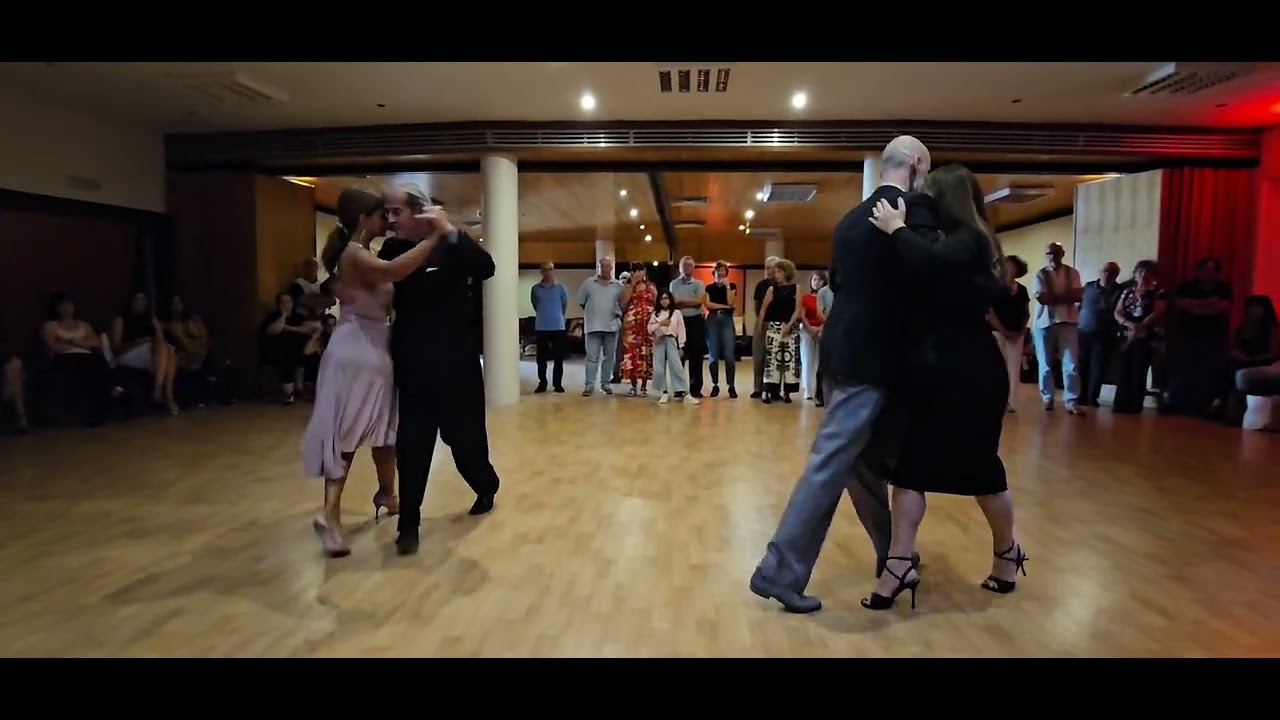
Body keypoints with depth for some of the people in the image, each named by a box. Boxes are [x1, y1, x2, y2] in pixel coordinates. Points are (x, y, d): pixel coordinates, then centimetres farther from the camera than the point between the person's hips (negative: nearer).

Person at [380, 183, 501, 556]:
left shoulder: (452, 244, -6)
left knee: (465, 437, 10)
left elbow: (486, 268, -24)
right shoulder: (392, 249, 6)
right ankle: (409, 524, 13)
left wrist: (449, 231, -32)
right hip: (413, 367, 3)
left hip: (455, 364, -3)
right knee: (411, 447, 3)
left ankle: (487, 486, 38)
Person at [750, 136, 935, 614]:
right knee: (830, 463, -5)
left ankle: (893, 556, 34)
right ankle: (780, 571, 1)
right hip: (873, 359, -8)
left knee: (867, 462, 17)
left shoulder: (852, 219, 15)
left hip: (845, 352, 8)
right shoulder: (915, 209, -8)